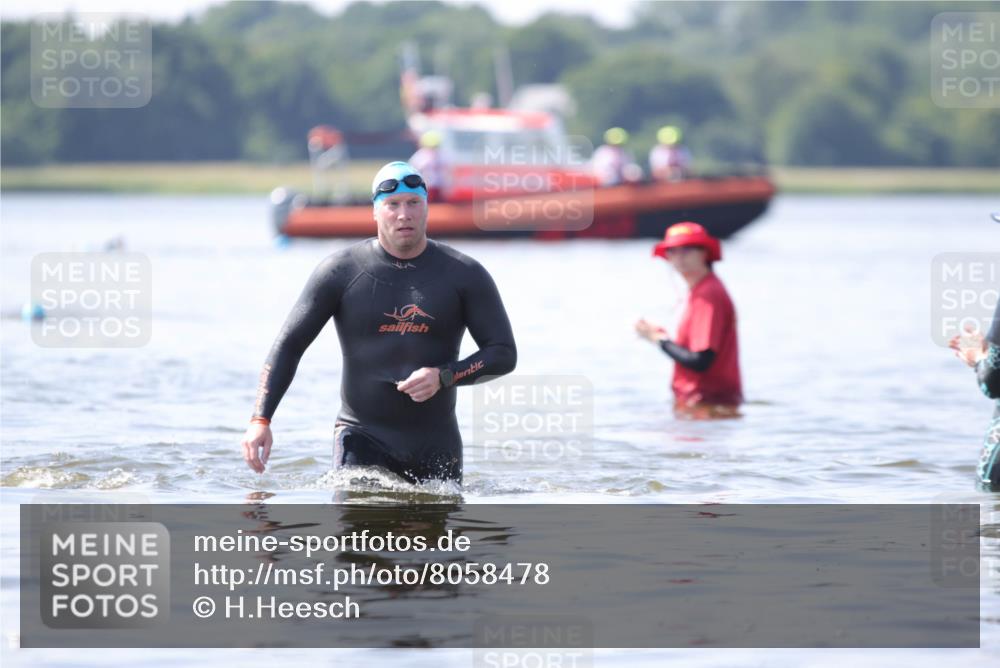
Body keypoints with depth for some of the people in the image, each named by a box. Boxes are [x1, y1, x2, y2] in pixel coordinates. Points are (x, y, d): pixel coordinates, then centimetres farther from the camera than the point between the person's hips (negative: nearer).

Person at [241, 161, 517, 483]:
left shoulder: (464, 275, 1)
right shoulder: (341, 271, -1)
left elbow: (503, 354, 3)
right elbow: (289, 345, 0)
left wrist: (444, 377, -16)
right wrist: (260, 420, -12)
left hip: (435, 442, 2)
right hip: (362, 438, -2)